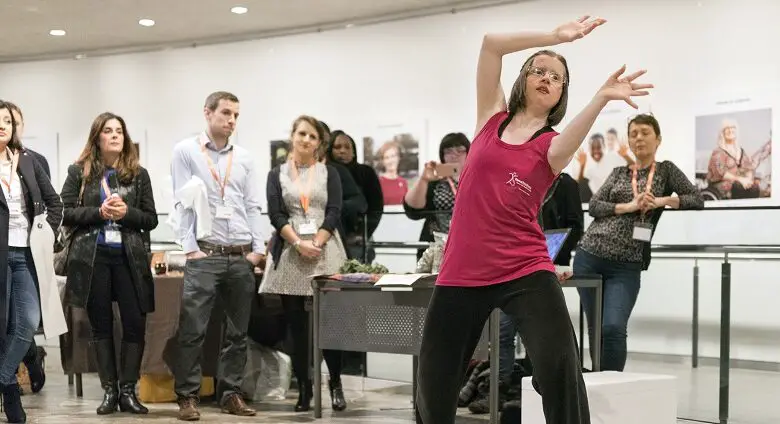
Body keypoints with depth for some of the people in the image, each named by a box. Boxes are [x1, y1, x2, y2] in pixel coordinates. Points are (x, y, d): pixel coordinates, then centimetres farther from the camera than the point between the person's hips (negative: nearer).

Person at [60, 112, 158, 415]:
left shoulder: (139, 174, 6)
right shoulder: (79, 172, 4)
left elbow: (151, 219, 6)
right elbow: (64, 213, -1)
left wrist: (126, 213, -13)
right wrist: (99, 212, -15)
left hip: (129, 256, 1)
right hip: (92, 257, -1)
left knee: (135, 324, -3)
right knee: (101, 325, 5)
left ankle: (128, 390, 8)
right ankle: (109, 390, 12)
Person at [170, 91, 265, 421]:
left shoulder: (244, 158, 13)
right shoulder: (186, 152, 2)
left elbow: (253, 207, 11)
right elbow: (183, 203, -4)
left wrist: (258, 248, 1)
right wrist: (190, 248, -10)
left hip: (242, 257, 4)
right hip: (204, 255, -4)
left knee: (238, 331, 8)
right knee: (192, 329, -7)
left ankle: (231, 393, 16)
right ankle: (188, 396, 0)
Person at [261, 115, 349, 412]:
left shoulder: (329, 173, 11)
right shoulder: (277, 174, 11)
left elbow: (334, 213, 1)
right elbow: (276, 215, 0)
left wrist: (316, 244, -13)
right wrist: (299, 244, -13)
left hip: (325, 252, -1)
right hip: (290, 254, 1)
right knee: (297, 326, 1)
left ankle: (335, 384, 7)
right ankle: (304, 390, 7)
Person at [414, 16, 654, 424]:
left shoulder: (552, 145, 4)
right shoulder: (493, 118, 11)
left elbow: (569, 140, -23)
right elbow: (491, 43, 1)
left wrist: (602, 97, -40)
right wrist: (555, 36, -6)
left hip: (525, 271, -2)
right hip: (461, 272, 3)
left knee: (560, 369, -22)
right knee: (432, 390, 8)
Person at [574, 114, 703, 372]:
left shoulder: (666, 171, 10)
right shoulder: (619, 173, 16)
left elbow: (697, 200, 1)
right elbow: (593, 206, 4)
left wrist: (661, 201, -12)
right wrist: (629, 207, -11)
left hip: (627, 265, -3)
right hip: (590, 255, 3)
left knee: (613, 328, -19)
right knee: (595, 329, 3)